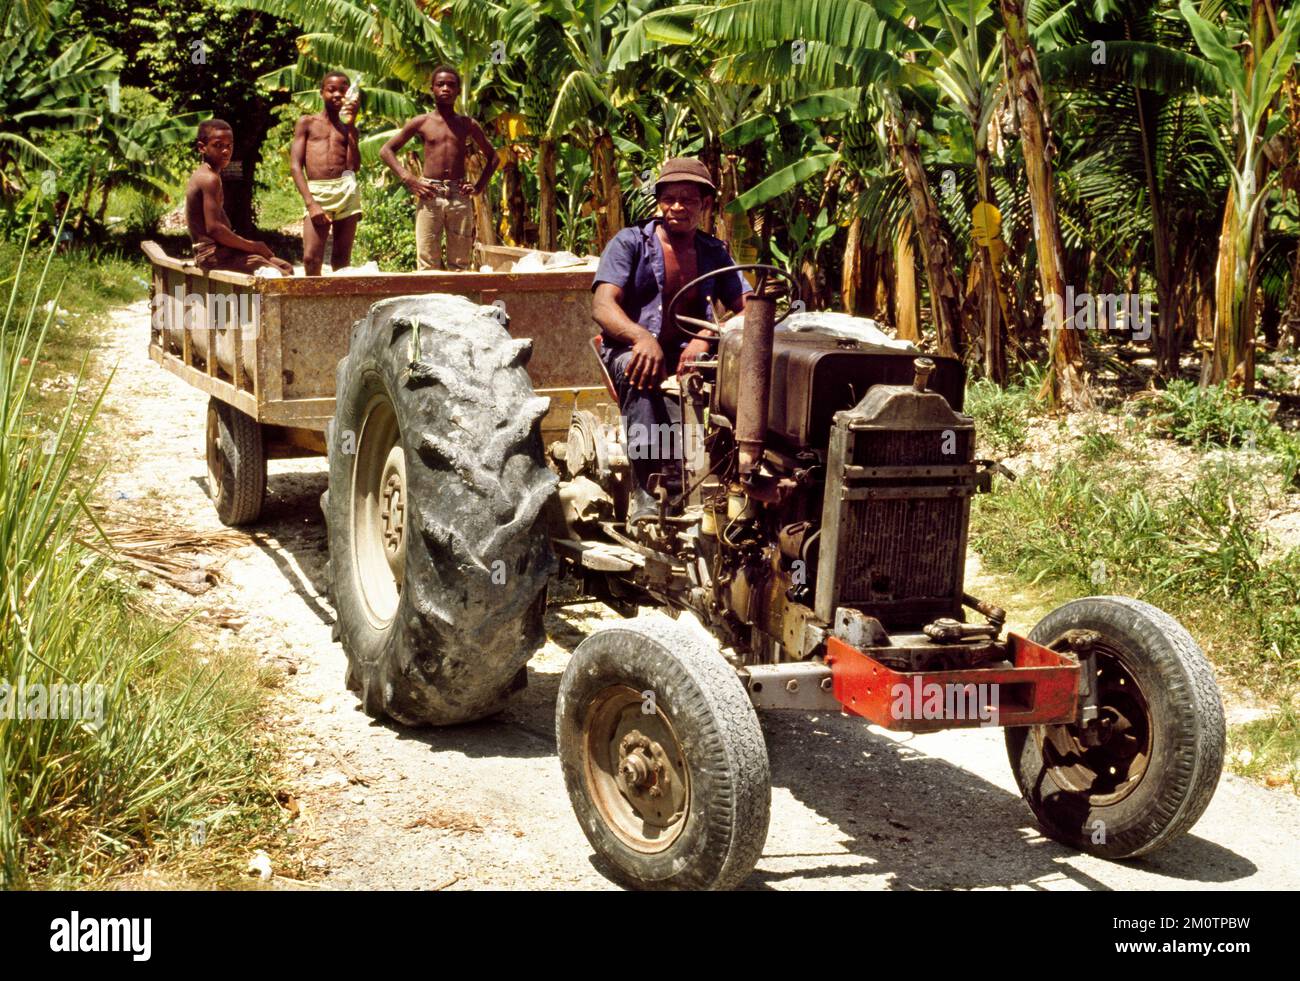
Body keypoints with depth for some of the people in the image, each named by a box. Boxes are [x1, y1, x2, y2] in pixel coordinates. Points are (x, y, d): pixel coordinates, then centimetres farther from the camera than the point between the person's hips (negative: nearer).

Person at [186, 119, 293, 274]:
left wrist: (250, 244, 9)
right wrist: (252, 246, -14)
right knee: (280, 277, -17)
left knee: (286, 267, 12)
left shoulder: (200, 175, 16)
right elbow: (213, 228, -24)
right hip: (214, 254, -10)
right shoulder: (210, 179, -15)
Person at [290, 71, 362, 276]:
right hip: (317, 192, -2)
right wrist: (310, 203, -10)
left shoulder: (348, 128, 19)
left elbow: (355, 166, 3)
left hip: (346, 190, 2)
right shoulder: (307, 123, 13)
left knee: (341, 259, 1)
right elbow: (295, 166, 4)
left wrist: (351, 125, -2)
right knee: (311, 259, -15)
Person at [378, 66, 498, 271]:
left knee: (460, 264, 2)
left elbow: (492, 157, 22)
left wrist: (479, 186, 8)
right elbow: (386, 150, 9)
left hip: (460, 196, 2)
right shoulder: (421, 123, 7)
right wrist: (408, 179, -4)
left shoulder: (467, 124, 11)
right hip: (430, 196, -2)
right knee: (427, 263, -5)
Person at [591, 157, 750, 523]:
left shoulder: (714, 253, 16)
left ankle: (677, 482, -41)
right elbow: (603, 305, -10)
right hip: (631, 347, -2)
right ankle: (645, 490, -46)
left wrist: (707, 338, -20)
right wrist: (643, 337, -32)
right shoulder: (629, 243, 5)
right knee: (639, 370, -39)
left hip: (688, 354, 3)